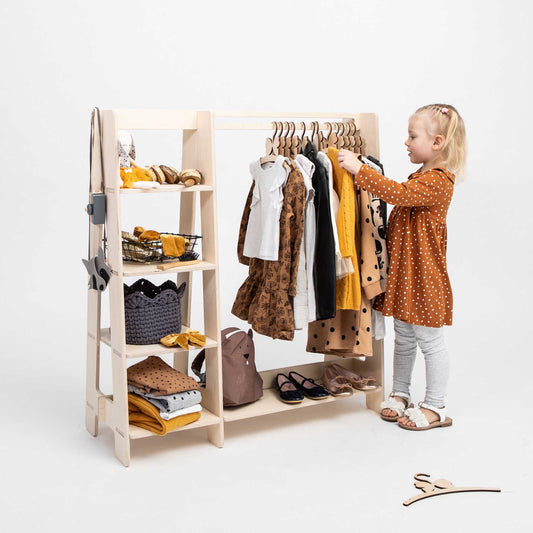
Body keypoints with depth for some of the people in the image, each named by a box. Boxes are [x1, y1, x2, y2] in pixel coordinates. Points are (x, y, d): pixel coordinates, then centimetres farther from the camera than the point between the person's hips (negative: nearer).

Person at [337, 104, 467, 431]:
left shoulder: (437, 181, -19)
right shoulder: (422, 177, 13)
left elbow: (398, 194, -33)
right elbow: (402, 198, 23)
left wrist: (359, 170, -30)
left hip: (424, 275, -9)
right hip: (402, 271, 9)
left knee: (430, 341, 3)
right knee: (404, 337, 18)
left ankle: (435, 407, 16)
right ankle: (400, 394, 32)